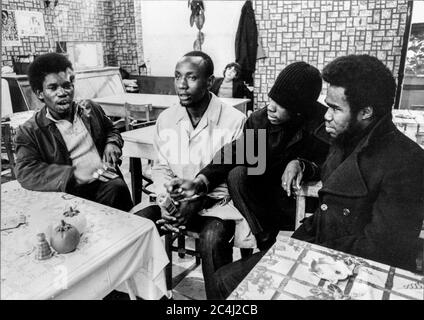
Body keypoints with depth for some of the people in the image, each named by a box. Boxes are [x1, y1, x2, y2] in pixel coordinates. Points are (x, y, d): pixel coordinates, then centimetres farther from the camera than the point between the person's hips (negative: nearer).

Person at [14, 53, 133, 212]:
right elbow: (25, 172, -9)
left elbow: (112, 131, 32)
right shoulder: (29, 131, 4)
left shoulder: (91, 109, 16)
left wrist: (112, 144, 6)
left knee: (117, 187, -31)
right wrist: (75, 174, -22)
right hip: (69, 193, -4)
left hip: (106, 182, 4)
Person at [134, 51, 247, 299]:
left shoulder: (234, 121, -14)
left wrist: (200, 200, -21)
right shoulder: (166, 119, 2)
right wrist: (166, 198, -9)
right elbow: (160, 167, 10)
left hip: (218, 203, -4)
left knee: (212, 239, -33)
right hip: (174, 200, 5)